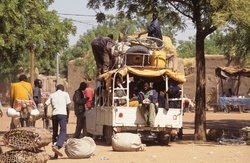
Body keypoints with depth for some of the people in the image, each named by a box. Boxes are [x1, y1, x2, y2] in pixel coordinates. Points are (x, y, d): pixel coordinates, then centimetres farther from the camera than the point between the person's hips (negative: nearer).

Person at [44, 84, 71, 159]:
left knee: (55, 133, 11)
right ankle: (57, 146, -36)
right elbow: (68, 106, 6)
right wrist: (68, 116, 12)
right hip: (62, 114, -3)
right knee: (63, 132, -11)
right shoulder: (65, 94, 14)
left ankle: (56, 154, 8)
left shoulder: (52, 95, 20)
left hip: (54, 114, 3)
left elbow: (45, 105, 11)